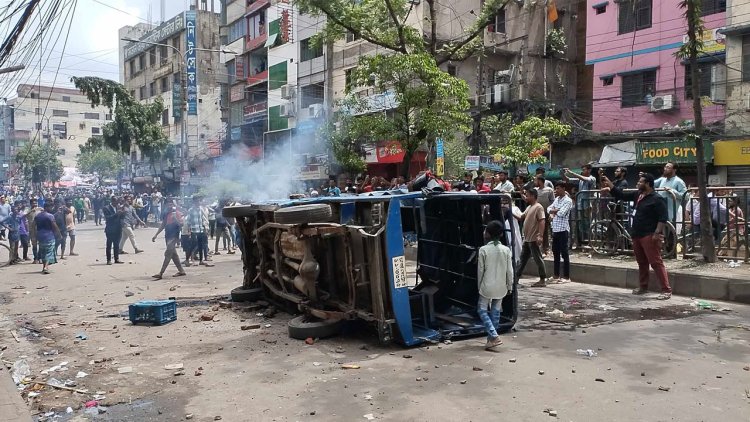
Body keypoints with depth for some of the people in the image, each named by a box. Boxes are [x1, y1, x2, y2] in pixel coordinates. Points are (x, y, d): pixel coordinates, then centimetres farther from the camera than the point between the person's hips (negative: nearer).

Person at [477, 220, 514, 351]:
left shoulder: (483, 250, -12)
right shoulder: (506, 250, -3)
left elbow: (480, 270, -6)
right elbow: (509, 271, -1)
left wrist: (479, 286, 7)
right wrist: (510, 286, 11)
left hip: (487, 286, -3)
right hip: (501, 287, 4)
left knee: (482, 310, 8)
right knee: (495, 312, 13)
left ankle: (494, 336, -6)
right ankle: (491, 339, 18)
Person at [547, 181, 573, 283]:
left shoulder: (568, 200, -10)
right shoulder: (556, 199, 15)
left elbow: (561, 213, -20)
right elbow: (549, 209, 8)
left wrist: (554, 211, -2)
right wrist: (556, 211, -11)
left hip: (563, 229, -8)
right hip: (555, 229, 8)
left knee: (564, 253, -3)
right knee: (555, 252, 12)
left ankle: (566, 277, 2)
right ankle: (556, 275, 20)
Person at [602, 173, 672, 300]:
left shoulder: (656, 199, -11)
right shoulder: (637, 195, 12)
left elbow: (663, 217, -16)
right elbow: (621, 195, 19)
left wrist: (657, 233, -23)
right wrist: (609, 184, 15)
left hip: (649, 236, -9)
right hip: (637, 235, 9)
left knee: (656, 263, -10)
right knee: (641, 263, 17)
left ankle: (666, 290, -7)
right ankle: (643, 287, 29)